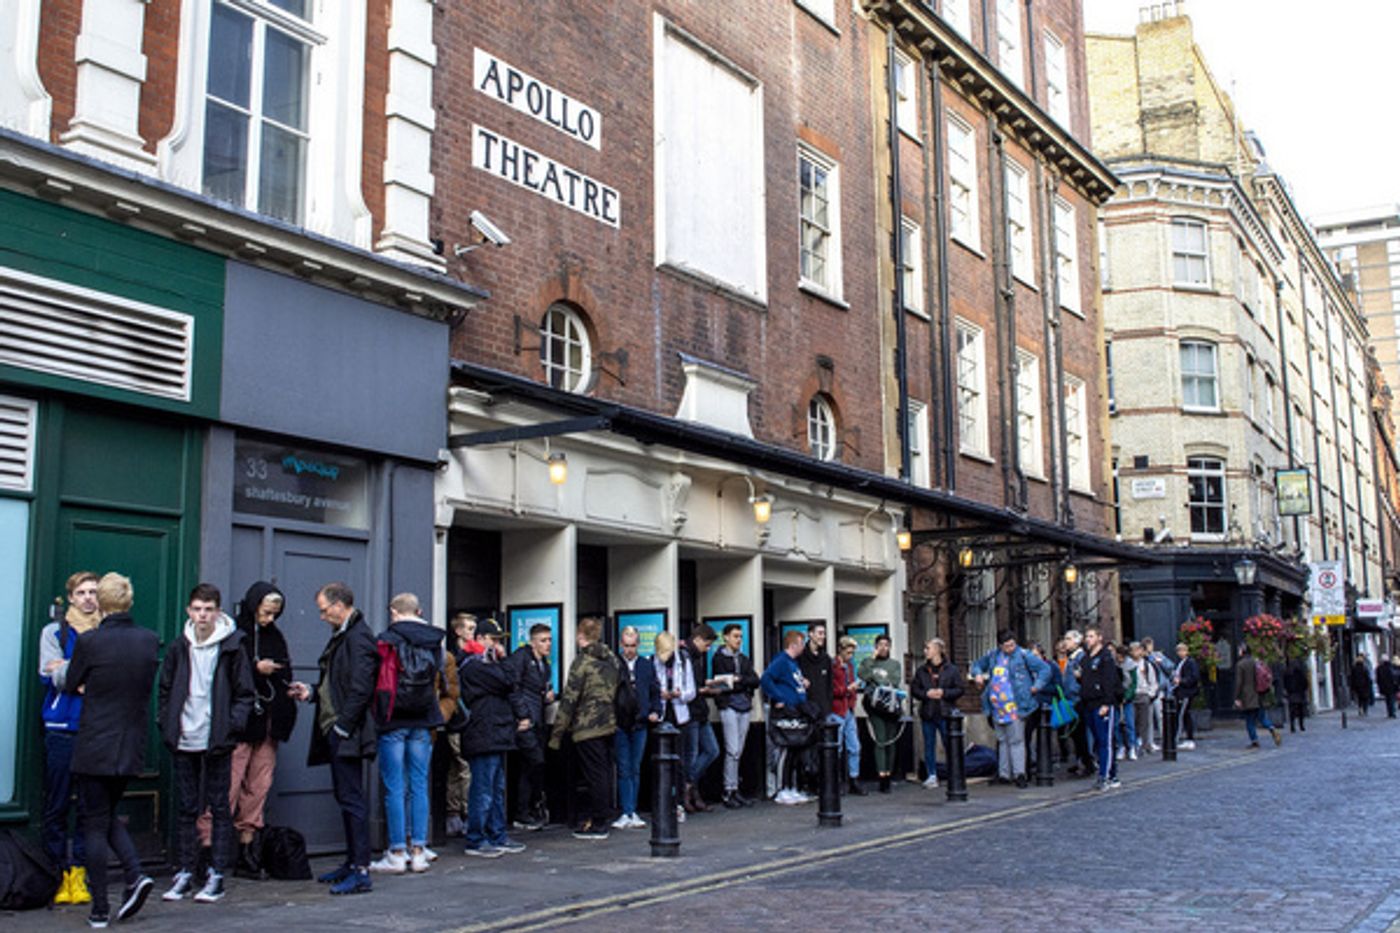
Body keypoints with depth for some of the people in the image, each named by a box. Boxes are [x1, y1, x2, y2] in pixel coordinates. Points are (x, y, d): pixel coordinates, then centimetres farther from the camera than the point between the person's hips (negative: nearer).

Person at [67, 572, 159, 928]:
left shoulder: (89, 642, -13)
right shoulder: (150, 640, -1)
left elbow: (71, 686, 2)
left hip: (94, 747, -4)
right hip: (131, 747, 4)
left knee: (95, 824, 5)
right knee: (108, 815, 21)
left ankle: (100, 909, 8)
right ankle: (135, 875, 3)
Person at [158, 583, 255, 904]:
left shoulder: (232, 648, -3)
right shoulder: (179, 648, 7)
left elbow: (245, 694, 0)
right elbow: (165, 689, 14)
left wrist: (231, 727, -10)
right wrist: (166, 724, 2)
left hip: (217, 742, -3)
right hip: (184, 742, 3)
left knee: (219, 808, 3)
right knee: (185, 808, 8)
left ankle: (217, 876, 9)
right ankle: (185, 873, 17)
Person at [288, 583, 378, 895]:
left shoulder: (358, 637, -15)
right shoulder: (342, 636, 18)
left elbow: (360, 688, -21)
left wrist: (343, 726, -20)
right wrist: (312, 693, 13)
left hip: (347, 735, -10)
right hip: (336, 732, 10)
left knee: (352, 798, -8)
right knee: (345, 796, 15)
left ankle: (361, 872, -6)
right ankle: (352, 862, 23)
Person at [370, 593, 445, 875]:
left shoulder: (387, 640, -7)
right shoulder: (435, 642, 6)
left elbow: (377, 680, -4)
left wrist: (379, 714, 9)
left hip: (394, 721, -4)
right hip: (423, 722, 4)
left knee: (395, 788, 0)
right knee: (420, 786, 8)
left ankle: (397, 853, 2)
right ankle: (418, 851, 10)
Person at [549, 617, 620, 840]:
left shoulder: (582, 661, -12)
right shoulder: (612, 660, 10)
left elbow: (569, 699, -14)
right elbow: (617, 692, 13)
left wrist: (557, 734, -10)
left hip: (588, 728, -7)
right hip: (609, 725, 7)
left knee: (595, 775, -2)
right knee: (604, 772, 14)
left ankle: (598, 824, 3)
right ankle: (604, 818, 21)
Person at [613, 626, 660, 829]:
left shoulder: (647, 665, 10)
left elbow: (655, 692, 16)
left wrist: (655, 711, 2)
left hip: (640, 723, 3)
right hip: (619, 724, -3)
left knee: (635, 770, 8)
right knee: (624, 770, -3)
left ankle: (632, 812, 15)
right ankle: (627, 813, -2)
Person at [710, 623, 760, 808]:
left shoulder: (744, 659, 18)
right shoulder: (719, 658, 0)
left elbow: (755, 681, 5)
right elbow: (723, 684, -9)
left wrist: (737, 680, -7)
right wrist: (745, 685, -4)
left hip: (744, 707, 6)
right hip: (729, 707, -6)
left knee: (738, 752, 7)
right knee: (732, 751, -9)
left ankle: (735, 791, 11)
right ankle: (729, 791, -5)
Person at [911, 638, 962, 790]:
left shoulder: (951, 669, 0)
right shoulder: (921, 670, 7)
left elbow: (960, 690, -1)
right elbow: (914, 689, 7)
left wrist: (944, 693, -14)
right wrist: (926, 694, -11)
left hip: (946, 714, -3)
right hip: (927, 714, 3)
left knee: (949, 745, 1)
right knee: (929, 745, 6)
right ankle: (932, 776, 14)